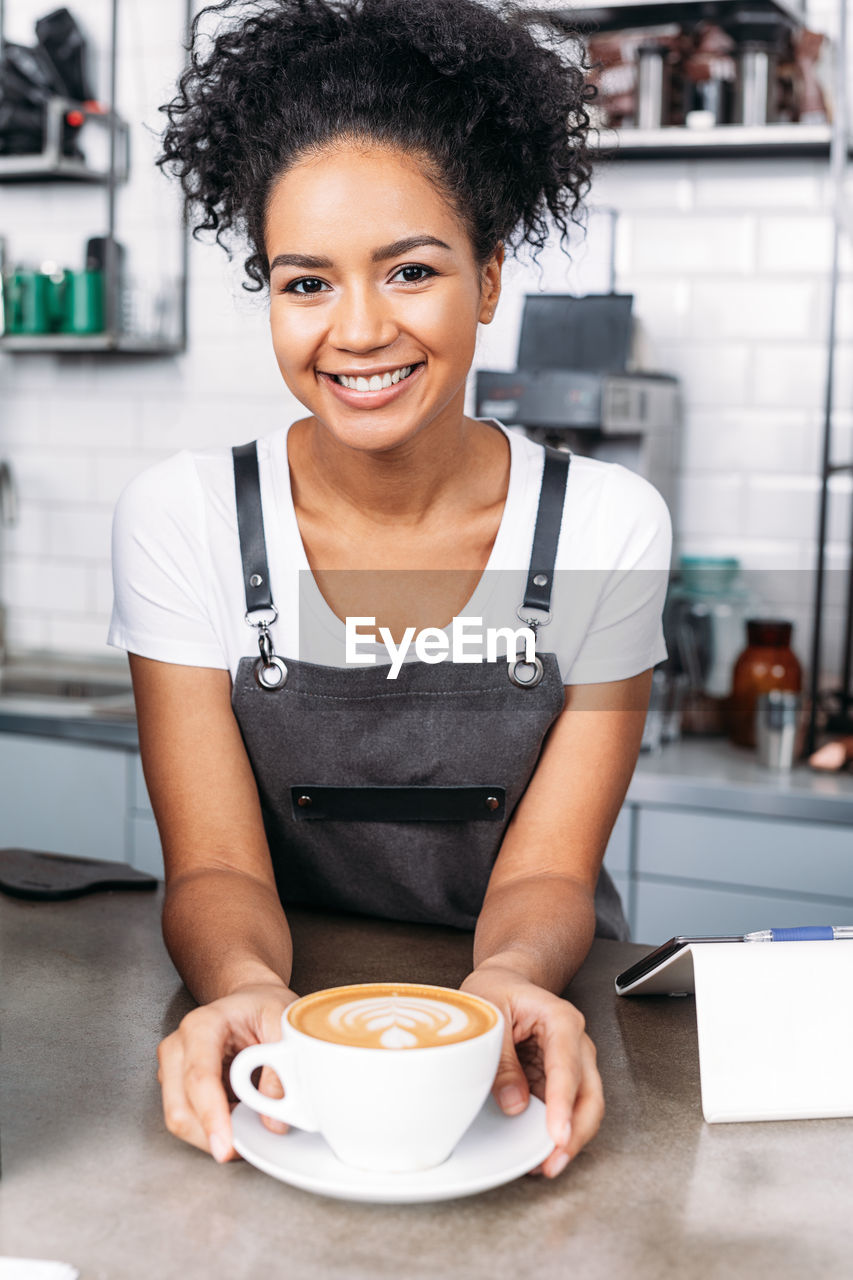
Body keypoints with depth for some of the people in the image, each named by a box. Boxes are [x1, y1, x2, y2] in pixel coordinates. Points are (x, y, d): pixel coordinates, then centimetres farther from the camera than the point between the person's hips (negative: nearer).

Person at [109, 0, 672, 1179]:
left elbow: (546, 871, -8)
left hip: (525, 1011, 0)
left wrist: (509, 986, -30)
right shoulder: (181, 519, -8)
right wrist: (245, 990, -31)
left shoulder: (606, 526, -8)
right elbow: (217, 866, -9)